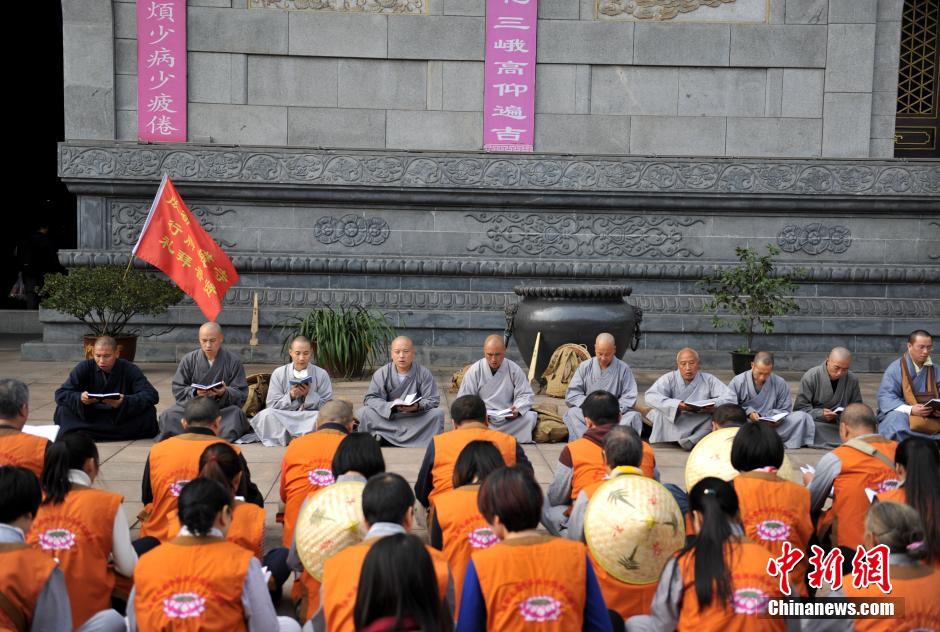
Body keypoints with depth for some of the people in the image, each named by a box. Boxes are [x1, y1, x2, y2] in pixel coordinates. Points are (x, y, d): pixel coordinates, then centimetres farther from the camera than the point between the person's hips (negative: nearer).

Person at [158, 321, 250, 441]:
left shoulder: (233, 361, 3)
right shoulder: (189, 360, 7)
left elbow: (241, 394, 0)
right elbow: (178, 389, 4)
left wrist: (224, 393, -21)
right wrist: (194, 392, -16)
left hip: (223, 408, -1)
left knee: (236, 413, -34)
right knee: (167, 416, -27)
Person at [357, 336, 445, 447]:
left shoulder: (424, 374, -1)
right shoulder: (381, 374, 0)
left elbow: (433, 400, -4)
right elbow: (370, 398, -6)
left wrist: (418, 406, -27)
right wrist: (391, 406, -25)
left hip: (416, 420, 0)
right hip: (387, 419, 0)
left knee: (438, 414, -26)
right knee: (363, 413, -23)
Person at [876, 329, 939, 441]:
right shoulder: (895, 368, -5)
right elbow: (885, 397, -11)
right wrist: (910, 410, -25)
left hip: (930, 418, 4)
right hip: (901, 413, -4)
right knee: (897, 419, -37)